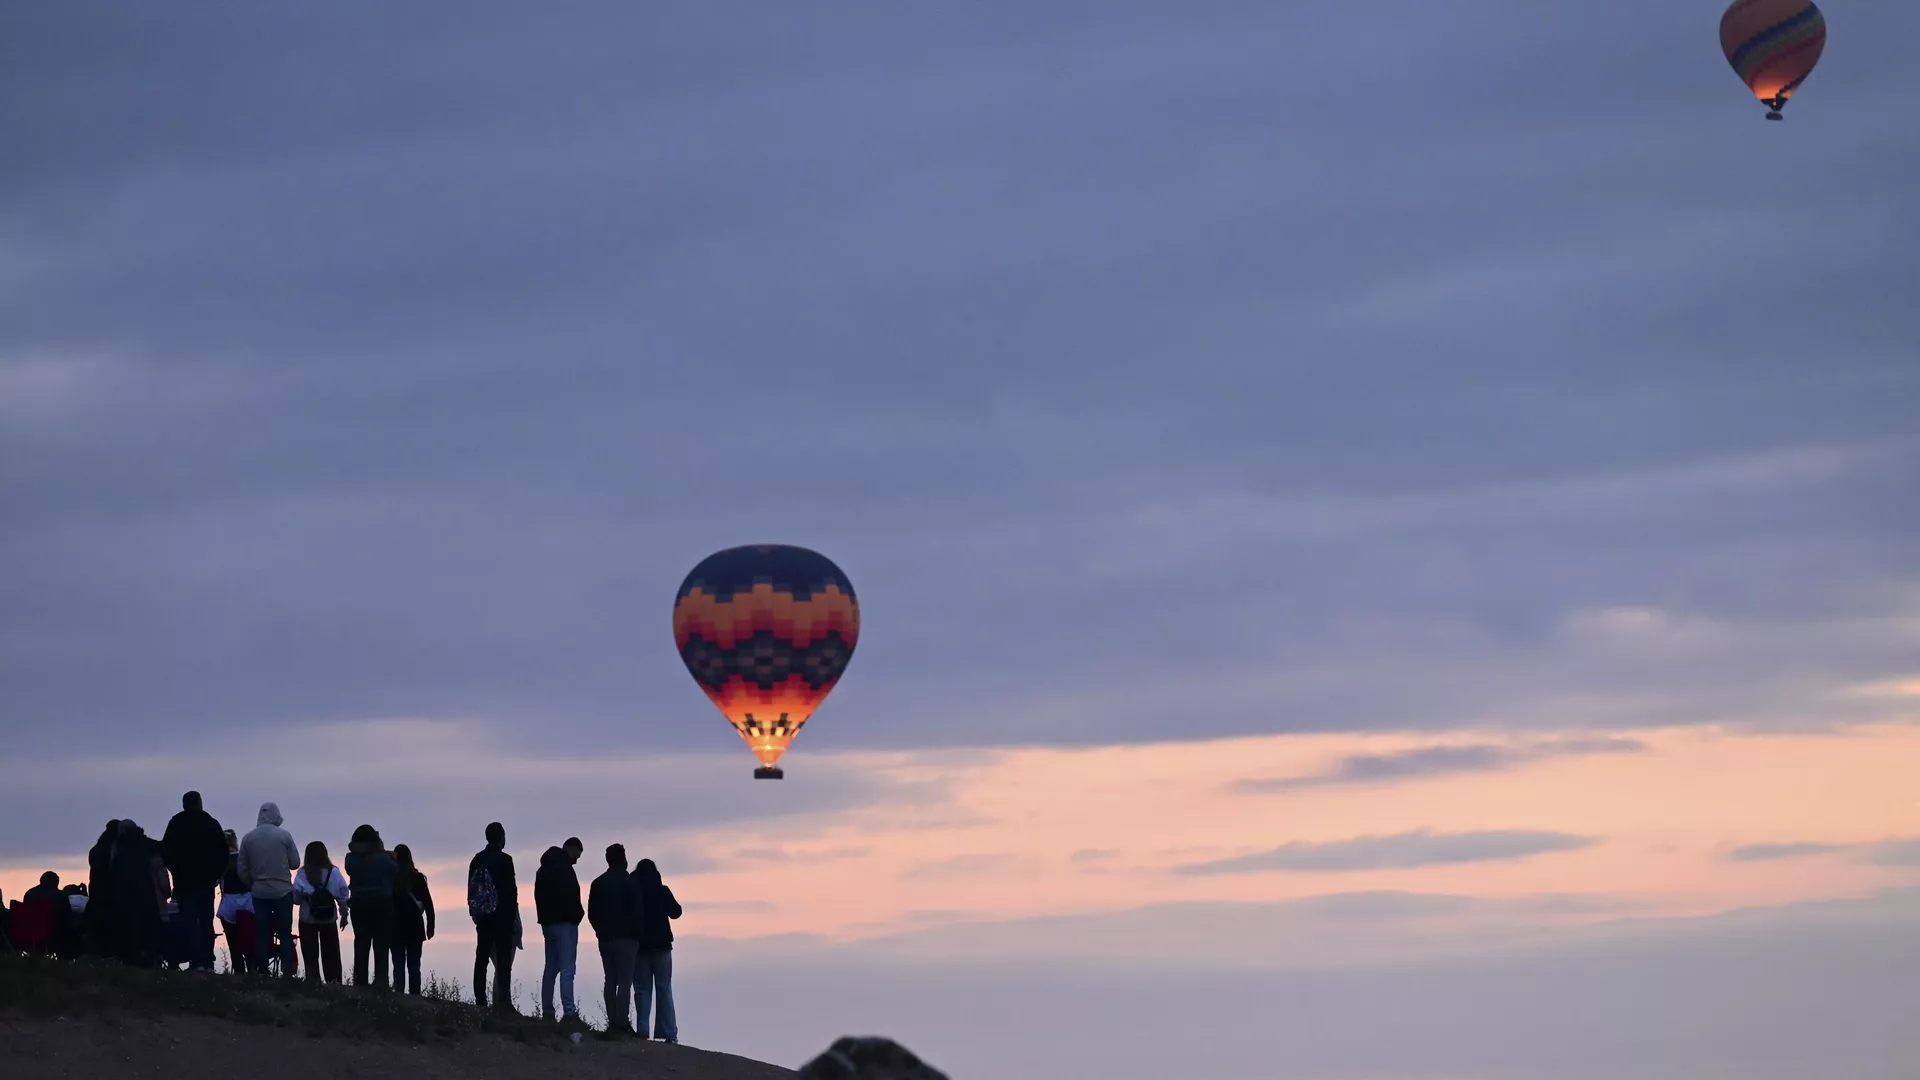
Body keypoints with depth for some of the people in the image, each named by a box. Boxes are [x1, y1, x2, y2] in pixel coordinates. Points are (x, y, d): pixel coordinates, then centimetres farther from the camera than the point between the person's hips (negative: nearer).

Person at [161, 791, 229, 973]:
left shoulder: (176, 824, -3)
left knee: (189, 922, -3)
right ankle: (208, 962, 3)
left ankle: (196, 961, -13)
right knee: (206, 922, 8)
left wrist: (176, 870, 8)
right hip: (207, 881, 2)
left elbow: (166, 851, -5)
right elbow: (223, 851, 0)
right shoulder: (212, 824, 2)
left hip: (185, 881, -2)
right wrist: (216, 874, 10)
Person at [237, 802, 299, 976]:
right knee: (285, 934, 3)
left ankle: (262, 973, 2)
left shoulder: (248, 838, 0)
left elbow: (242, 871, 2)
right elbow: (295, 863, 0)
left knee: (262, 935, 6)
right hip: (283, 891, -2)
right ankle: (287, 972, -4)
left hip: (259, 893, 2)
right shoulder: (284, 835, -6)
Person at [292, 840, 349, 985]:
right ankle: (333, 982, 9)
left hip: (308, 920, -1)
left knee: (310, 954, 5)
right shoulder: (333, 873, -7)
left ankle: (313, 982, 1)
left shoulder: (302, 874, -12)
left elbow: (296, 898, -11)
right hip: (329, 920, 2)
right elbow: (343, 896, -4)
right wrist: (344, 915, 8)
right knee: (330, 953, 12)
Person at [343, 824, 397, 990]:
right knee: (381, 942, 1)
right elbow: (396, 869, 1)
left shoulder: (351, 859, -5)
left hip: (359, 905, 3)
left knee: (361, 942, 6)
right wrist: (383, 850, 10)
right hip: (382, 903, -3)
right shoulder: (381, 858, -14)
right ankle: (380, 979, -6)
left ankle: (360, 980, 3)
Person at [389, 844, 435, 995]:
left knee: (399, 964, 3)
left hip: (395, 927, 0)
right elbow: (428, 904, -1)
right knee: (414, 965, 4)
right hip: (415, 927, 0)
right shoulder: (417, 878, -2)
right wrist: (430, 926, 6)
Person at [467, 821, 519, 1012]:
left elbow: (471, 890, 11)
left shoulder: (477, 860, 8)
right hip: (502, 916, -6)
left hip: (483, 917, 6)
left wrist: (476, 914, 16)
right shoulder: (504, 860, -10)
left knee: (481, 958, 8)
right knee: (503, 960, -6)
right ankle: (503, 1002, -14)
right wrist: (512, 916, -4)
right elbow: (511, 890, -12)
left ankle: (480, 1001, 5)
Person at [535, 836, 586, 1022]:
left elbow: (538, 895, 17)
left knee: (551, 968, 12)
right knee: (567, 968, -11)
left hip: (548, 922, 9)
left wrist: (544, 917, 13)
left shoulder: (544, 869, 17)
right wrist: (577, 914, -7)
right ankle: (569, 1011, -18)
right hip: (564, 923, -9)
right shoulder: (564, 868, -13)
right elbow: (570, 896, -20)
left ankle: (547, 1011, 11)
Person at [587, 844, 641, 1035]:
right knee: (625, 981, -6)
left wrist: (602, 932, 15)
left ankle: (612, 1022, 5)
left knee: (610, 981, 10)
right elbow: (636, 912, -10)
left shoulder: (598, 883, 9)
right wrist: (637, 936, 0)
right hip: (625, 938, -5)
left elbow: (591, 913, 8)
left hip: (605, 939, 5)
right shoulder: (628, 882, -7)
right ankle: (622, 1023, -13)